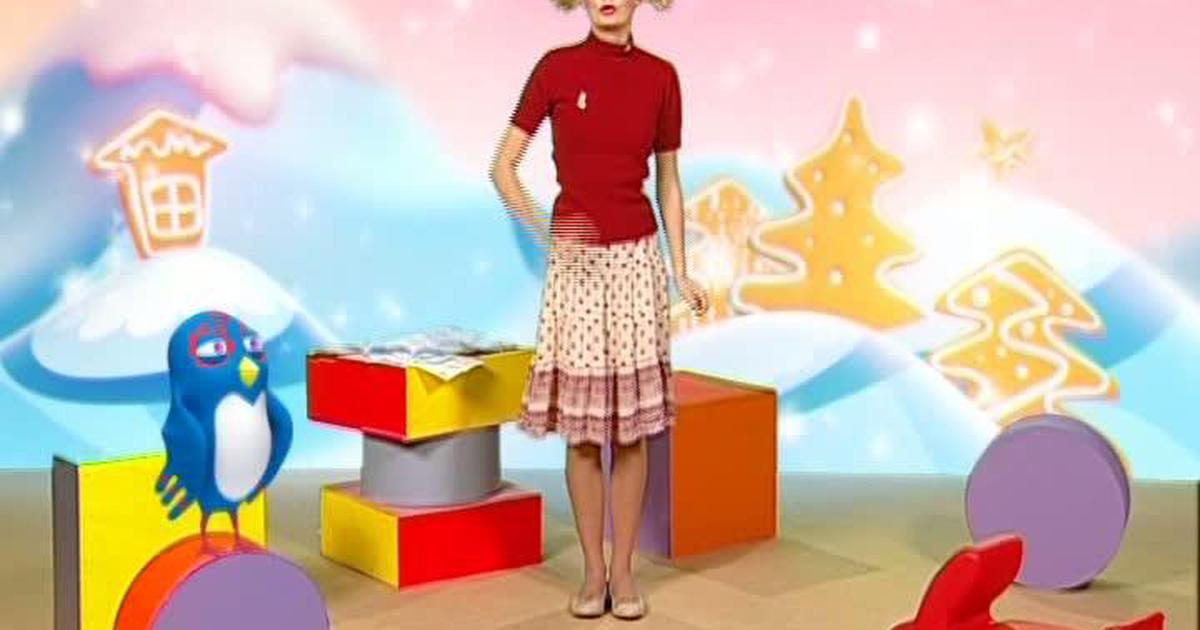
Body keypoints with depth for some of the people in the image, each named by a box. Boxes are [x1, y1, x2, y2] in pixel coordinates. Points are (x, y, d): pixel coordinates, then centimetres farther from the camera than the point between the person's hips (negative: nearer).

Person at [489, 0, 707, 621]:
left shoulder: (660, 76, 4)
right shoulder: (557, 68, -1)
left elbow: (669, 183, 10)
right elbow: (502, 165, 0)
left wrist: (682, 272, 4)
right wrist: (543, 232, -14)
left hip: (637, 258, 1)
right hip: (575, 261, -1)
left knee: (631, 427, 4)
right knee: (582, 429, 4)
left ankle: (623, 569, 16)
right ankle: (592, 570, 16)